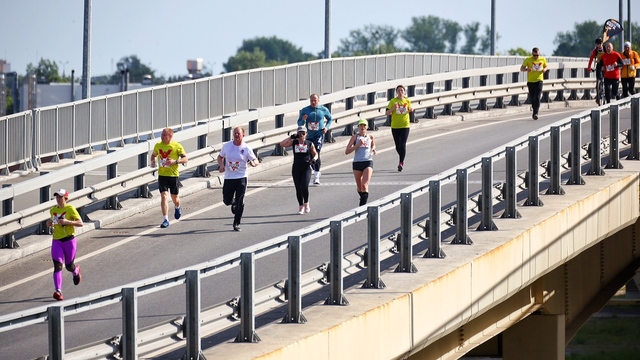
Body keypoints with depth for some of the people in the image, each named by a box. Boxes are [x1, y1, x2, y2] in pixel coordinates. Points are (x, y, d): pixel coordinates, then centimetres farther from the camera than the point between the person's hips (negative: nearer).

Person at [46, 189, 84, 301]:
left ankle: (76, 271, 51)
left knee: (69, 266, 12)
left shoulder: (70, 209, -8)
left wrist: (67, 222, -25)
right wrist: (49, 223, 4)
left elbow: (81, 223, -12)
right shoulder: (53, 210, 9)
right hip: (56, 241, 3)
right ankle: (58, 291, -22)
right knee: (57, 266, -14)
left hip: (69, 240, -3)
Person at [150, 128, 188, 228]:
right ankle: (166, 220, -10)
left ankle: (177, 208, 49)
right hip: (162, 175, 2)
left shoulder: (177, 146, -8)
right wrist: (153, 161, -1)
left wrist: (175, 161, -24)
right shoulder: (158, 145, 4)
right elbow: (154, 155, 21)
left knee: (174, 197, 13)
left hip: (173, 175, -2)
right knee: (164, 196, -11)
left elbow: (185, 159, -8)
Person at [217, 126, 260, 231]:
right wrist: (221, 165, -2)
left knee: (240, 203, -7)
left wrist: (253, 163, -26)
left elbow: (256, 161, -1)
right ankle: (234, 203, 46)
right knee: (227, 201, 10)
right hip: (228, 178, 3)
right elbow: (220, 157, 18)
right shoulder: (226, 146, 3)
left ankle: (236, 223, 5)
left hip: (241, 178, -3)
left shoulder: (246, 148, -5)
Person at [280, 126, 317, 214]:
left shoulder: (310, 144, 3)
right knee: (298, 189, 4)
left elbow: (315, 154, 13)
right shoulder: (294, 142, 4)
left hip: (306, 169, -2)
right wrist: (291, 137, -9)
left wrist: (314, 159, -9)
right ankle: (301, 206, 20)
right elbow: (282, 144, -6)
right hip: (296, 169, 2)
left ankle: (306, 203, 6)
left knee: (304, 187, -17)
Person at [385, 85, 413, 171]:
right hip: (395, 126, 1)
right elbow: (387, 113, -5)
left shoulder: (407, 101, 2)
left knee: (402, 145, -13)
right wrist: (393, 108, -22)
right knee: (398, 146, 9)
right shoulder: (393, 101, -3)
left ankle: (401, 163, -13)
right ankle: (402, 159, 35)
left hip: (405, 126, -1)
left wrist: (411, 110, -3)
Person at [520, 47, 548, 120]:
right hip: (530, 81, 1)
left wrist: (545, 69, -7)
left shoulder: (542, 59, 3)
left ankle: (535, 113, -19)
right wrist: (527, 69, -23)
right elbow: (521, 68, -1)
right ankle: (535, 111, 27)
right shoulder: (528, 60, -2)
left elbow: (546, 67, 18)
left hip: (539, 80, -1)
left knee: (537, 97, -14)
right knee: (532, 98, 7)